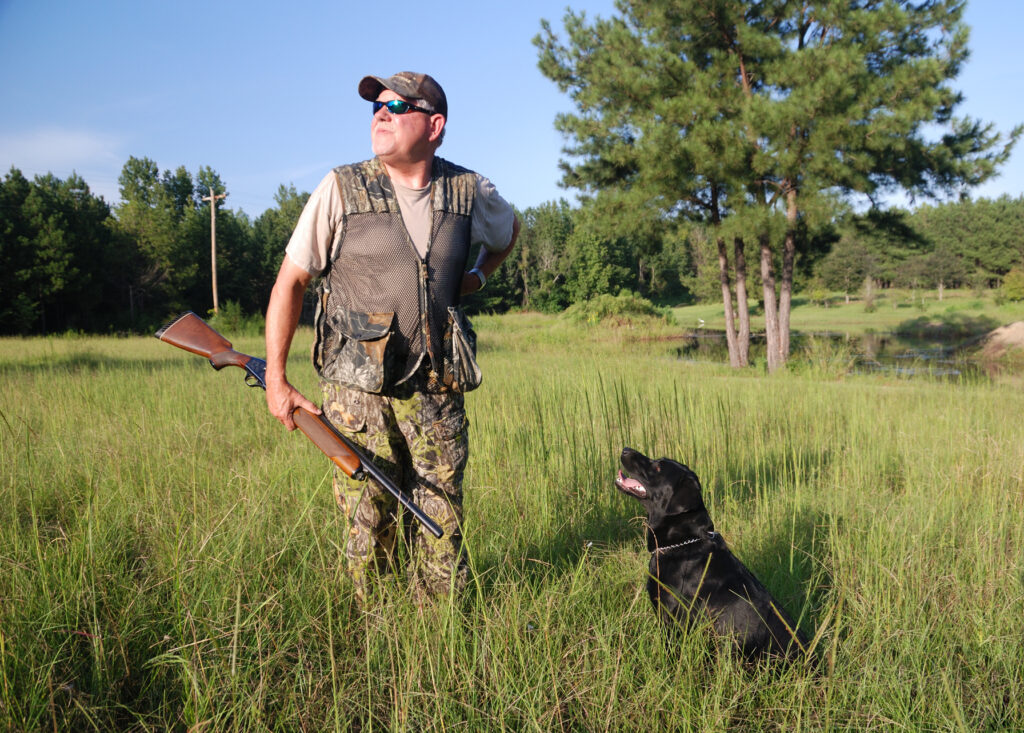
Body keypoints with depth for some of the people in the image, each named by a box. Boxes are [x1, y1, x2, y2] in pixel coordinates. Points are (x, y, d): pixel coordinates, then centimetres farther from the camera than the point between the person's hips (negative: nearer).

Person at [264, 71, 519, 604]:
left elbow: (508, 230, 30)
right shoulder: (342, 189, -2)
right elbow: (291, 281, 1)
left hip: (437, 392, 2)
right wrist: (276, 379, -2)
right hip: (358, 391, -2)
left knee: (442, 532, 8)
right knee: (369, 528, 3)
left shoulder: (468, 191, 5)